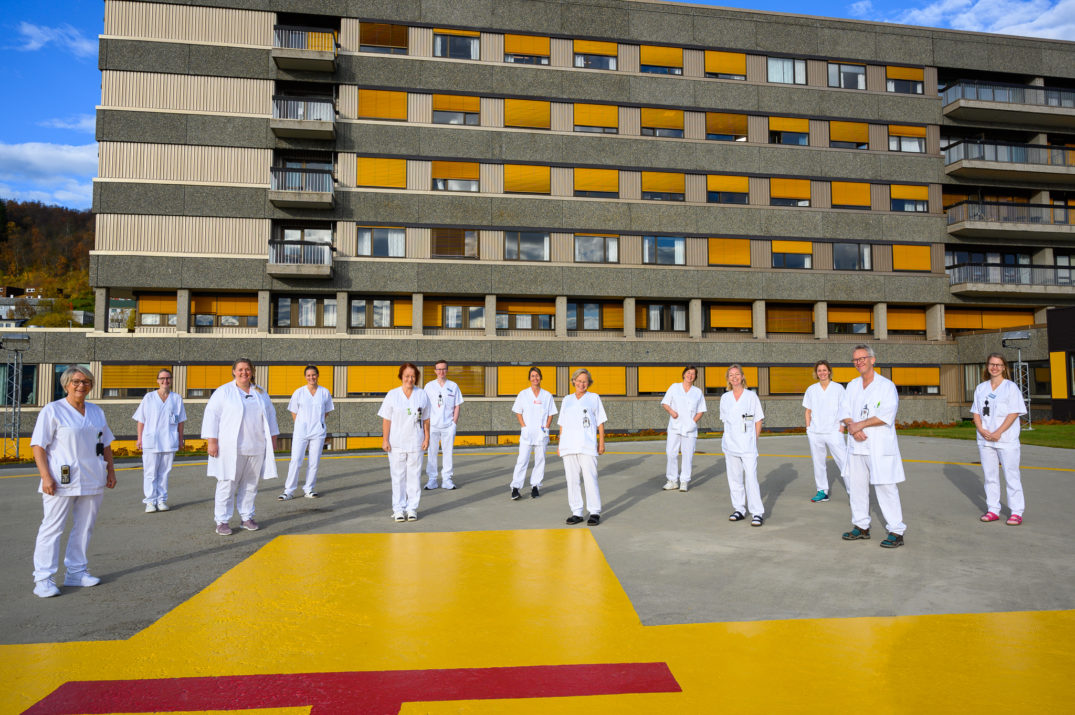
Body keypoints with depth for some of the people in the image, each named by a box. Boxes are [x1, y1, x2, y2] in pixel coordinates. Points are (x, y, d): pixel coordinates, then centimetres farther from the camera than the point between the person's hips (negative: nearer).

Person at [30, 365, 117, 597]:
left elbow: (106, 444, 20)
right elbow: (38, 445, -8)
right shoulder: (52, 411, -4)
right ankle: (43, 578, 1)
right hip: (62, 481, -6)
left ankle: (76, 571, 20)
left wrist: (111, 471, 13)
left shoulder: (96, 411, 14)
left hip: (92, 480, 6)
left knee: (84, 526, 10)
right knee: (52, 527, -5)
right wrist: (46, 476, -17)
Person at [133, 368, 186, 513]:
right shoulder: (149, 398, 6)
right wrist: (139, 438, 2)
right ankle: (150, 501, 3)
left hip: (169, 442, 1)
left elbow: (180, 421, 12)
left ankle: (162, 500, 13)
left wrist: (180, 440, 11)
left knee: (164, 472, 5)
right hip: (151, 441, -1)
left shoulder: (176, 399, 9)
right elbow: (141, 420, 7)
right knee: (150, 472, -2)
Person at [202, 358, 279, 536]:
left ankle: (247, 517, 20)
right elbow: (211, 415, -5)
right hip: (231, 448, -4)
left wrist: (273, 438, 15)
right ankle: (221, 521, 4)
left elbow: (270, 415, 19)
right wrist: (212, 441, -11)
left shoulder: (260, 393, 13)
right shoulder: (223, 391, -1)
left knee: (250, 483, 9)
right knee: (227, 483, -4)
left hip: (256, 447, 4)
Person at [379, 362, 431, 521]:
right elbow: (386, 419, -1)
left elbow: (426, 419, 8)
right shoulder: (392, 395, 0)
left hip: (416, 443, 1)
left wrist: (427, 438, 2)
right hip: (396, 444, -1)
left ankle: (412, 508, 13)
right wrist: (385, 440, -6)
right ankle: (398, 509, 13)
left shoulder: (422, 395, 5)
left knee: (414, 475, 4)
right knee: (398, 476, 4)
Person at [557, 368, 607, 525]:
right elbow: (562, 425, 17)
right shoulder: (567, 400, 17)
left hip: (587, 445, -3)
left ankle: (595, 513, 0)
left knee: (590, 478, -7)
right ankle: (577, 513, 9)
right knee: (572, 479, 2)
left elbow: (600, 422, 7)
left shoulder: (594, 398, 9)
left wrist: (601, 442, -1)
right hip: (568, 446, 3)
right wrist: (559, 445, 12)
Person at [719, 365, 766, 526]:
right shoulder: (725, 398, 9)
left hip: (748, 445, -3)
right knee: (734, 478, 6)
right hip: (730, 444, 4)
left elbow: (758, 420, 4)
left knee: (751, 478, -10)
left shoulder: (751, 396, 1)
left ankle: (758, 513, -6)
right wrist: (729, 437, 7)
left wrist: (754, 440, -2)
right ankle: (739, 509, 16)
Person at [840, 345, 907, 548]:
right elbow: (845, 412, 10)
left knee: (885, 486, -7)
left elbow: (886, 415, -14)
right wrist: (851, 426, -11)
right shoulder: (852, 386, 14)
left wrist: (860, 425, -13)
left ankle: (896, 531, 1)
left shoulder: (886, 385, -5)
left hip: (880, 446, -6)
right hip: (857, 445, 6)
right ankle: (861, 526, 23)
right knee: (855, 485, 11)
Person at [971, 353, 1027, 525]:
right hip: (985, 439, 5)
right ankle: (993, 510, 16)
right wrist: (981, 429, -6)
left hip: (1006, 439, -4)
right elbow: (975, 412, 12)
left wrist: (998, 433, -15)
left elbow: (1014, 413, -8)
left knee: (1011, 475, -3)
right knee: (990, 475, 9)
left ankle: (1016, 512, 4)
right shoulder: (981, 388, 12)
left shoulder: (1011, 387, -1)